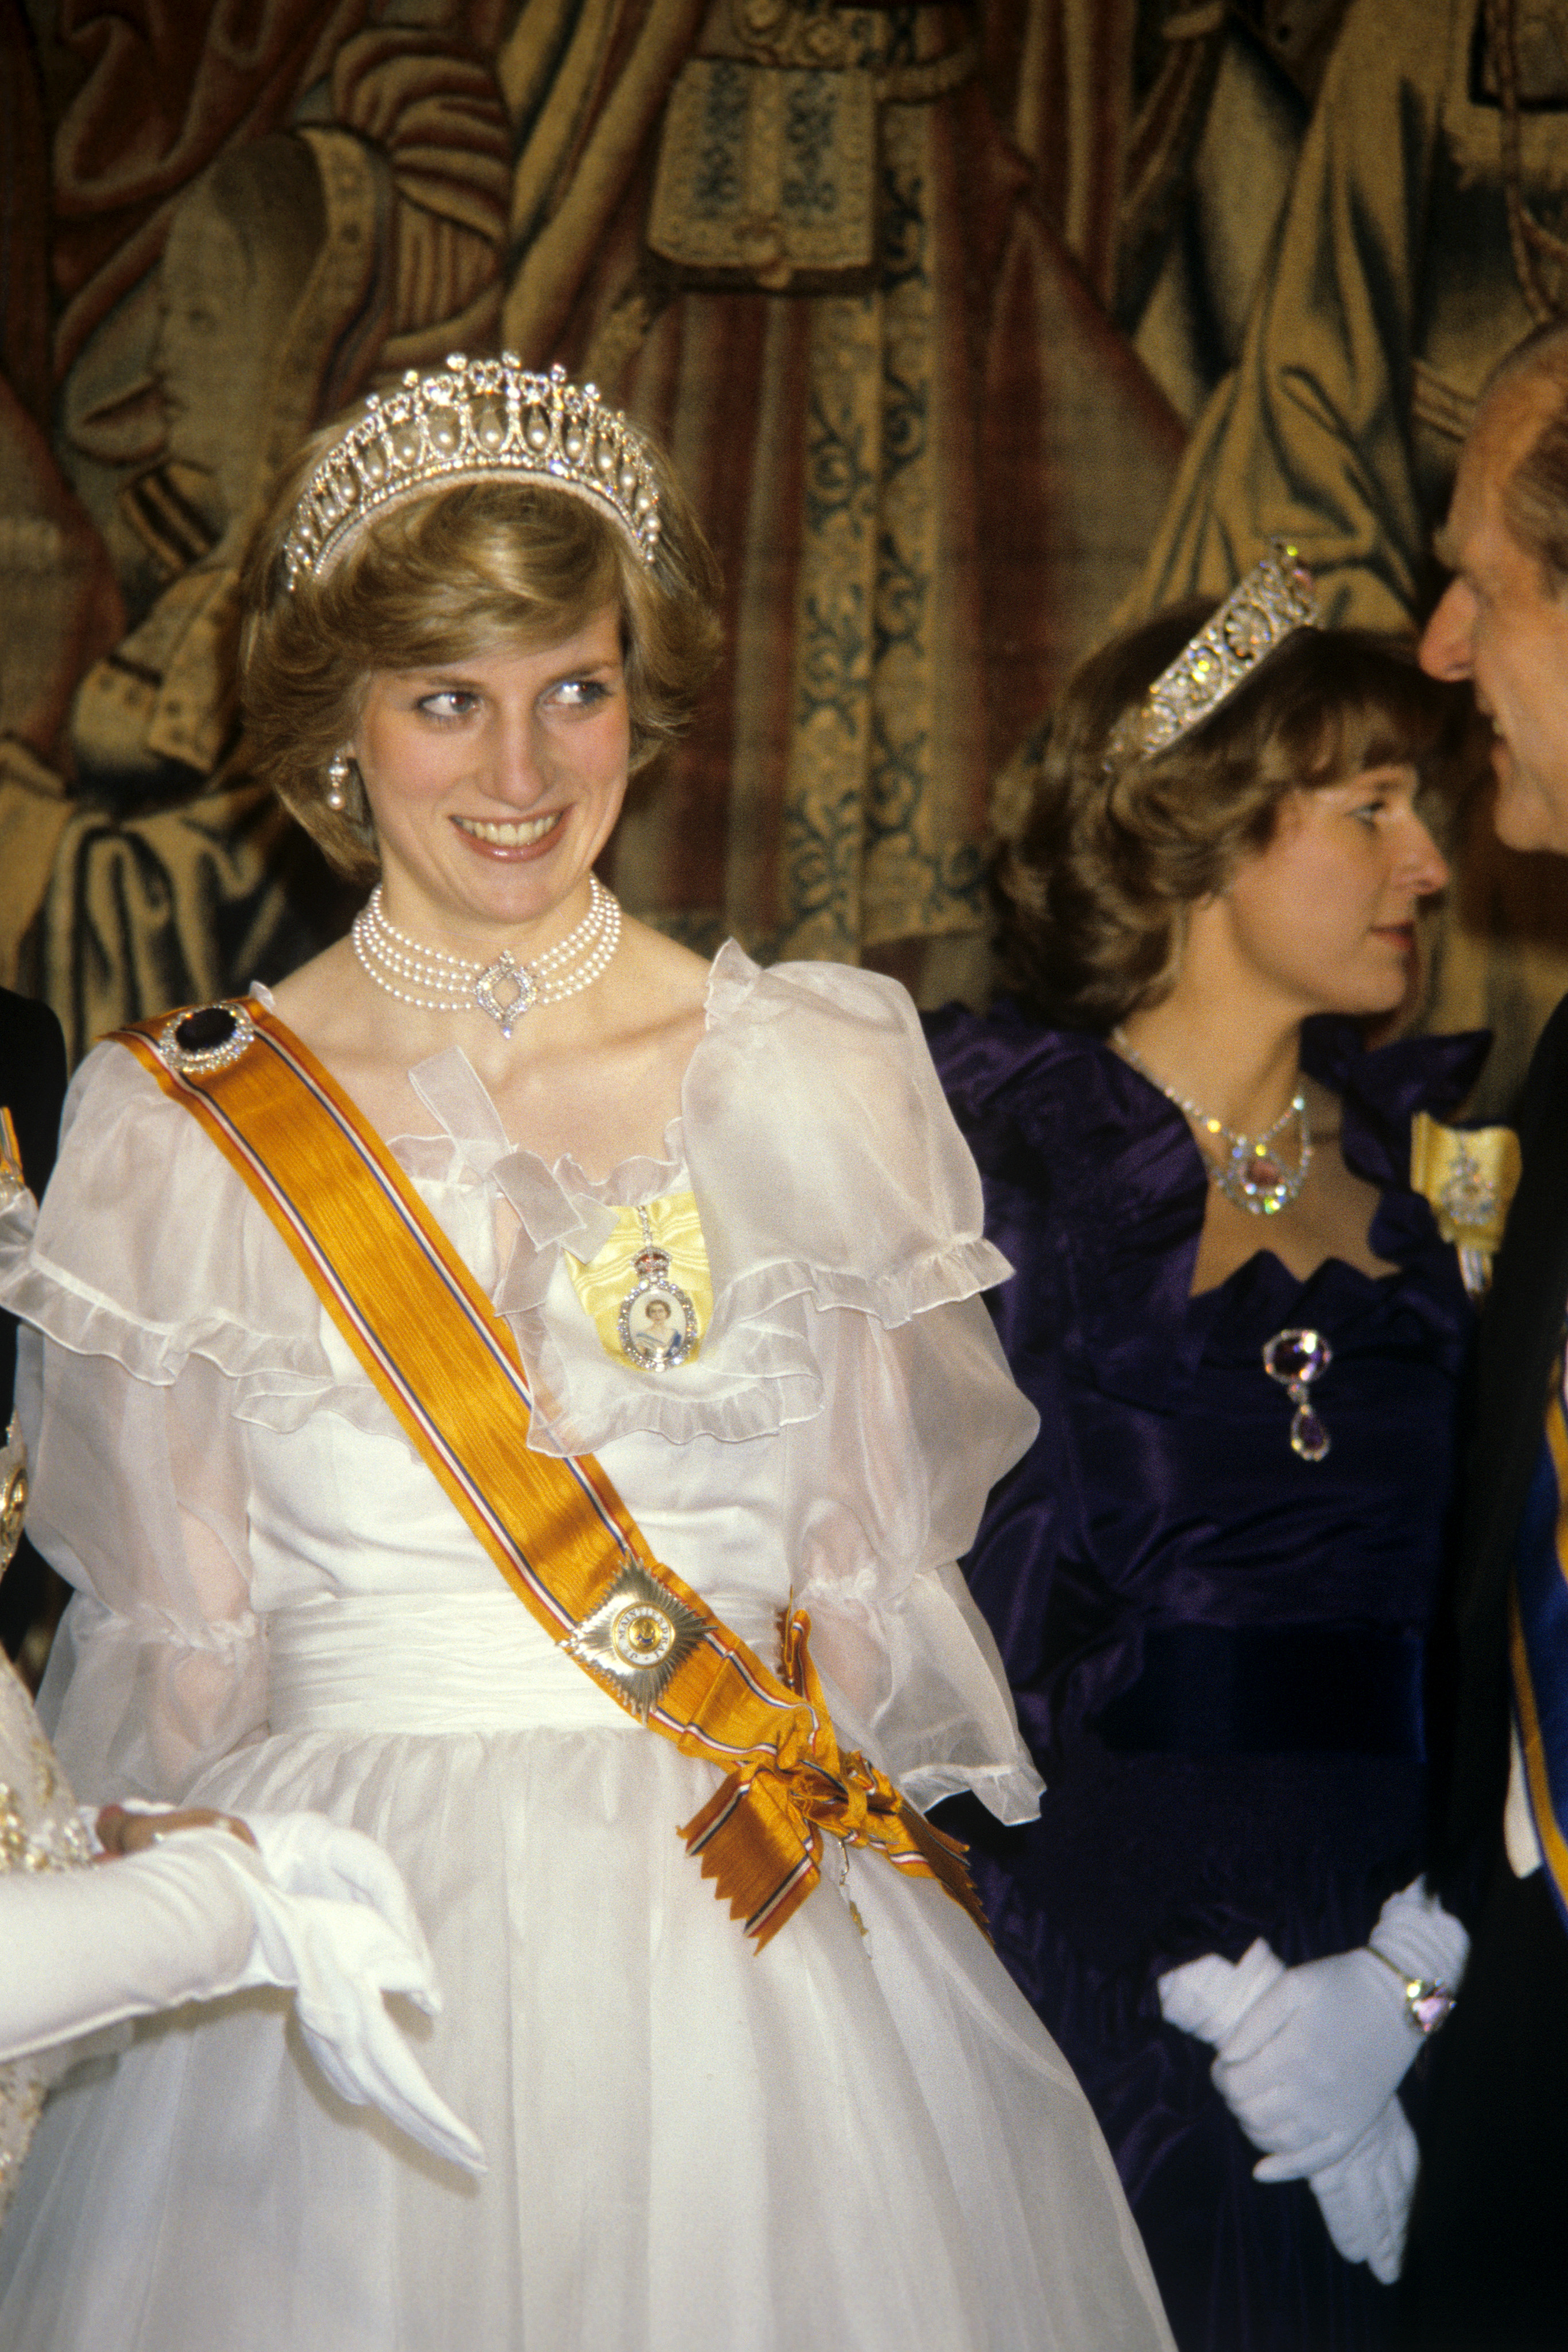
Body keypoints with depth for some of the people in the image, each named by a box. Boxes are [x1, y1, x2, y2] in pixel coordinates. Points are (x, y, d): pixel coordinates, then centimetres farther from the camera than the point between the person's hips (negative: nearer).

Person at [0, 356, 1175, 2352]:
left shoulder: (824, 1072, 3)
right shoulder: (170, 1126, 1)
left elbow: (878, 1568, 6)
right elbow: (176, 1641, 5)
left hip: (763, 1954, 1)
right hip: (341, 1949, 0)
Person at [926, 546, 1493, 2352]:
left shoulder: (1440, 1153, 7)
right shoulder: (998, 1141, -3)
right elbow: (974, 1609, -7)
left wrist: (1416, 1979, -10)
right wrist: (1225, 2034, -12)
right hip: (1096, 1978, -3)